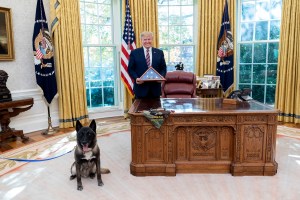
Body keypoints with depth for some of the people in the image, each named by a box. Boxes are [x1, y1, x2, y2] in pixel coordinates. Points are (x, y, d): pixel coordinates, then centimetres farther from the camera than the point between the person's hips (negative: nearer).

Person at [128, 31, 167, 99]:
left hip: (155, 88, 2)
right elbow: (130, 69, 3)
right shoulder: (134, 53, 4)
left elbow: (163, 68, 10)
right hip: (140, 88, -2)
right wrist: (136, 78, -14)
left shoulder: (159, 52, 9)